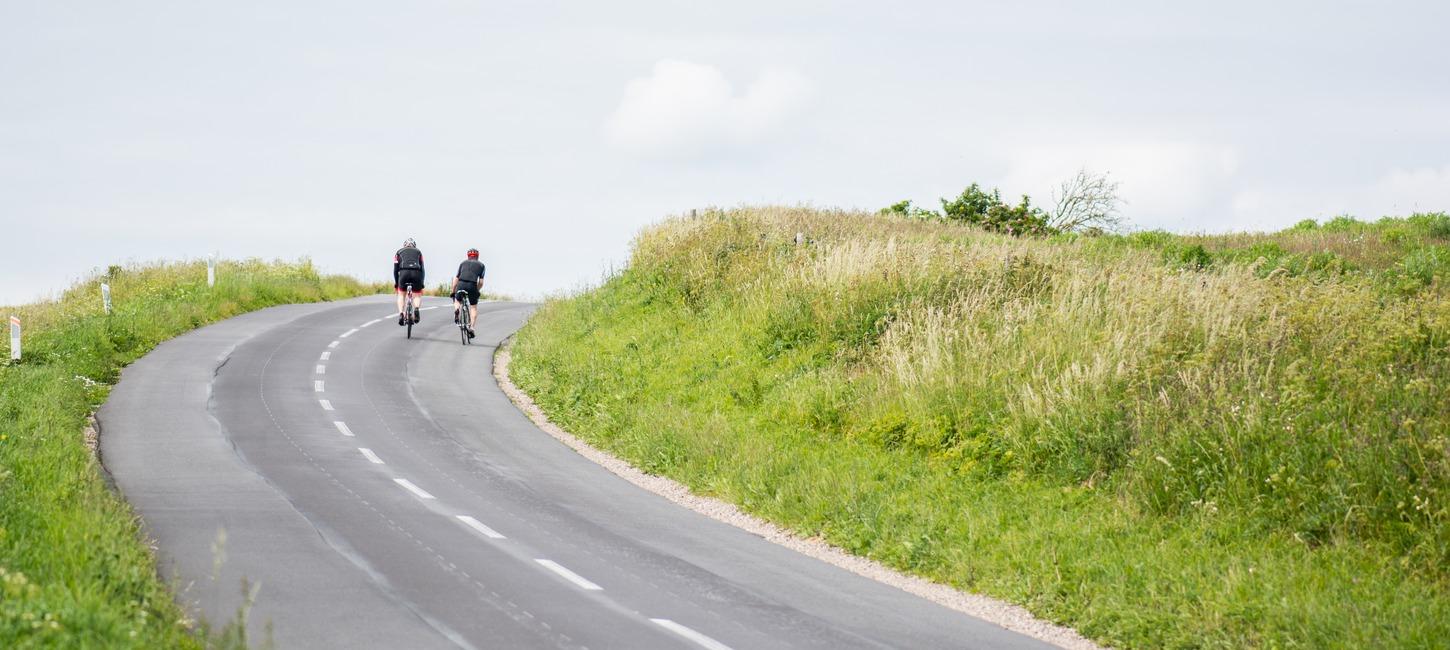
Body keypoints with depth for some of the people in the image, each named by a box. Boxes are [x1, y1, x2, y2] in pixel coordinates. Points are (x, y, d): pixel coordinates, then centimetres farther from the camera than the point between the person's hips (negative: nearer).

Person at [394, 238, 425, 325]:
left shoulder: (399, 252, 26)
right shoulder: (418, 252, 28)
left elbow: (395, 269, 19)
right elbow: (422, 268, 24)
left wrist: (396, 283, 23)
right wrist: (422, 284, 25)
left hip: (403, 272, -1)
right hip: (416, 273, 1)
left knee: (401, 295, 20)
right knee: (417, 295, 19)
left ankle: (401, 314, -1)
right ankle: (417, 309, -11)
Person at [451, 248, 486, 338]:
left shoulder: (463, 263, 22)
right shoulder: (481, 265, 18)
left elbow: (456, 278, 17)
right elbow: (481, 282, 10)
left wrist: (453, 291, 24)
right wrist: (477, 290, 25)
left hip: (461, 284, 1)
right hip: (472, 286, -1)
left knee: (457, 300, 29)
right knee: (473, 308, 14)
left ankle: (456, 309, -3)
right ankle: (471, 327, 1)